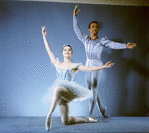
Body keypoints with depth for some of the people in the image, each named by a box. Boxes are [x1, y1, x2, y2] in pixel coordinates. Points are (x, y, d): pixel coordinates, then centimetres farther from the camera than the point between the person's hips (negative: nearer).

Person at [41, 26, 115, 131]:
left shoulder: (75, 66, 5)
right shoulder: (58, 64, 13)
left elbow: (90, 68, -3)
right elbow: (49, 50, 16)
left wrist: (104, 66, -12)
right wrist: (44, 36, 18)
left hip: (69, 91, -4)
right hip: (61, 95, 4)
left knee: (57, 89, -39)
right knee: (66, 121, 3)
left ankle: (49, 115, -35)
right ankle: (86, 119, 26)